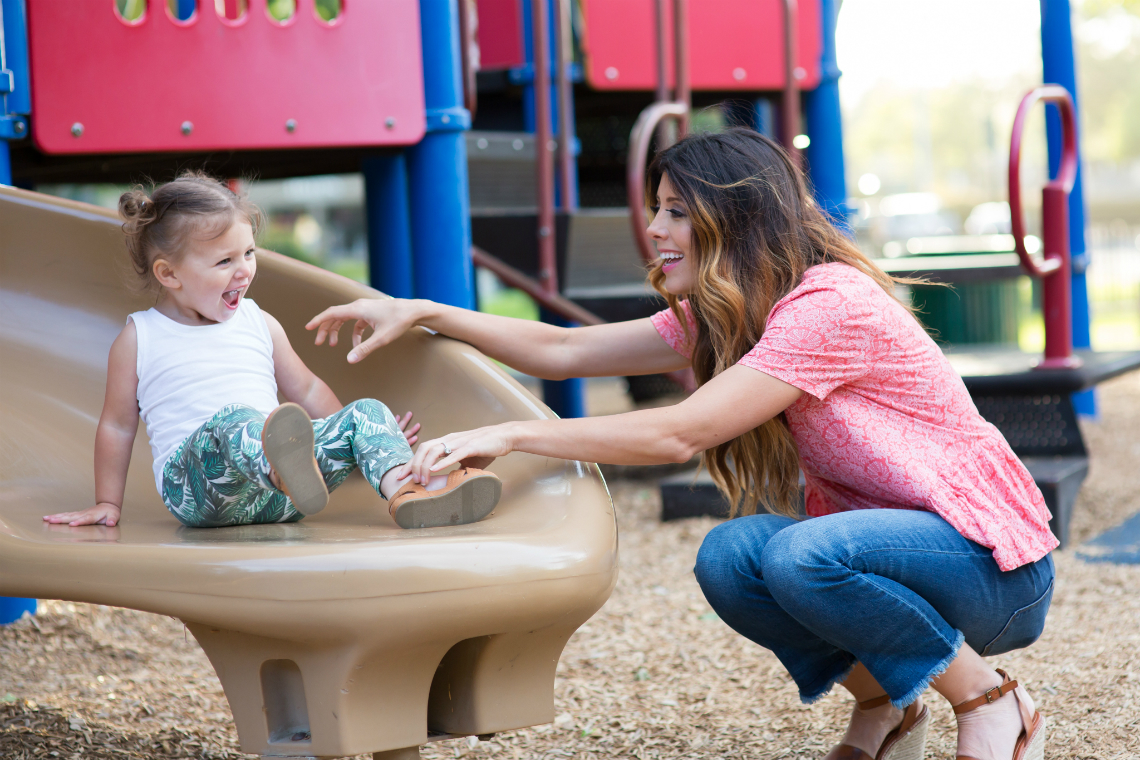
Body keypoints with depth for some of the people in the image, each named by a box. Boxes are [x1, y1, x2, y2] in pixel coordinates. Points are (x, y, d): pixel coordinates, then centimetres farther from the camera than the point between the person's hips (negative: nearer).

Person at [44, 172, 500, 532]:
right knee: (233, 421, -37)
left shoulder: (259, 324, 20)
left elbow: (305, 391, 29)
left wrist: (369, 443, 26)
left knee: (365, 414, -12)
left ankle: (403, 489, -42)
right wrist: (108, 504, 14)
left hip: (273, 494, 5)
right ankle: (282, 465, -73)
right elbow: (118, 425, 15)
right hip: (194, 482, -5)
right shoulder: (139, 338, 9)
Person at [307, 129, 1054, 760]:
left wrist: (511, 434, -29)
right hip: (895, 536, 8)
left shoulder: (830, 307, -22)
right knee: (730, 557, -17)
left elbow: (678, 432, -28)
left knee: (803, 555, -34)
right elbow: (565, 350, 7)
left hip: (993, 560, -8)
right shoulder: (719, 319, 7)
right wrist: (424, 312, -1)